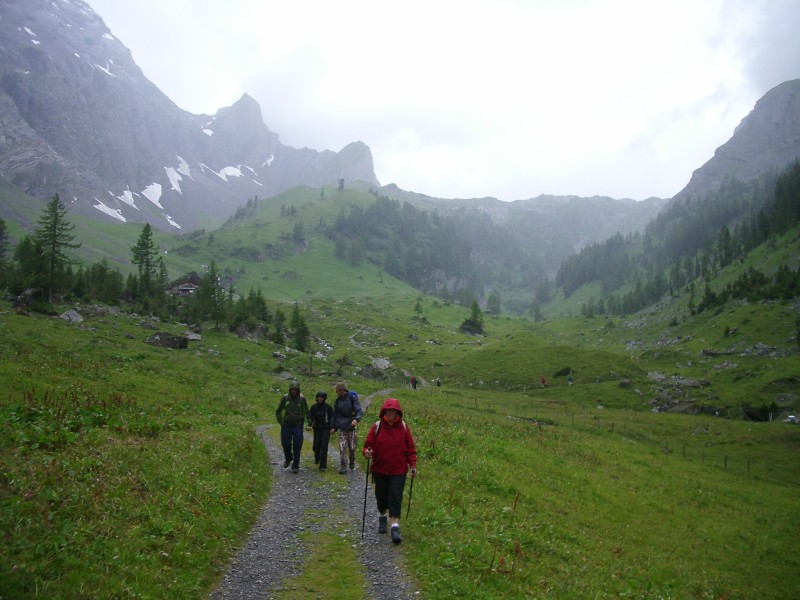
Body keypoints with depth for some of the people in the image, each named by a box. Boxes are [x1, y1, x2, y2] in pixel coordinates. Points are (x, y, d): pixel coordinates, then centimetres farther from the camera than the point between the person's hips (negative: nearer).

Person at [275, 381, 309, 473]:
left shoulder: (302, 398, -5)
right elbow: (278, 411, 8)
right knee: (285, 444, 3)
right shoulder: (285, 398, -3)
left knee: (297, 446, -3)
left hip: (298, 425, -1)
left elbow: (307, 412, 4)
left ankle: (295, 466, 6)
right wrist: (281, 422, 1)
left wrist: (309, 422, -3)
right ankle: (288, 459, 33)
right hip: (286, 425, 1)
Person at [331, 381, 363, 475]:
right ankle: (343, 467, -4)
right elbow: (335, 414, 14)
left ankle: (352, 463, 32)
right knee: (342, 448, -8)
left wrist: (356, 419, -30)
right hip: (342, 428, 2)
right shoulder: (338, 400, 6)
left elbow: (359, 411, -11)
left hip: (351, 427, -2)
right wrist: (333, 427, 8)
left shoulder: (352, 398, -6)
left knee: (352, 447, 7)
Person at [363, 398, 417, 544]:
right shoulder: (377, 426, -3)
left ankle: (395, 526, -10)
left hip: (398, 470, -1)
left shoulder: (403, 427, -1)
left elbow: (410, 447, 4)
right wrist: (367, 452, -24)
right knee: (381, 496, 15)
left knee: (396, 498, -9)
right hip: (380, 470, 1)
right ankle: (382, 516, 42)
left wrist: (412, 465, -3)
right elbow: (368, 444, -2)